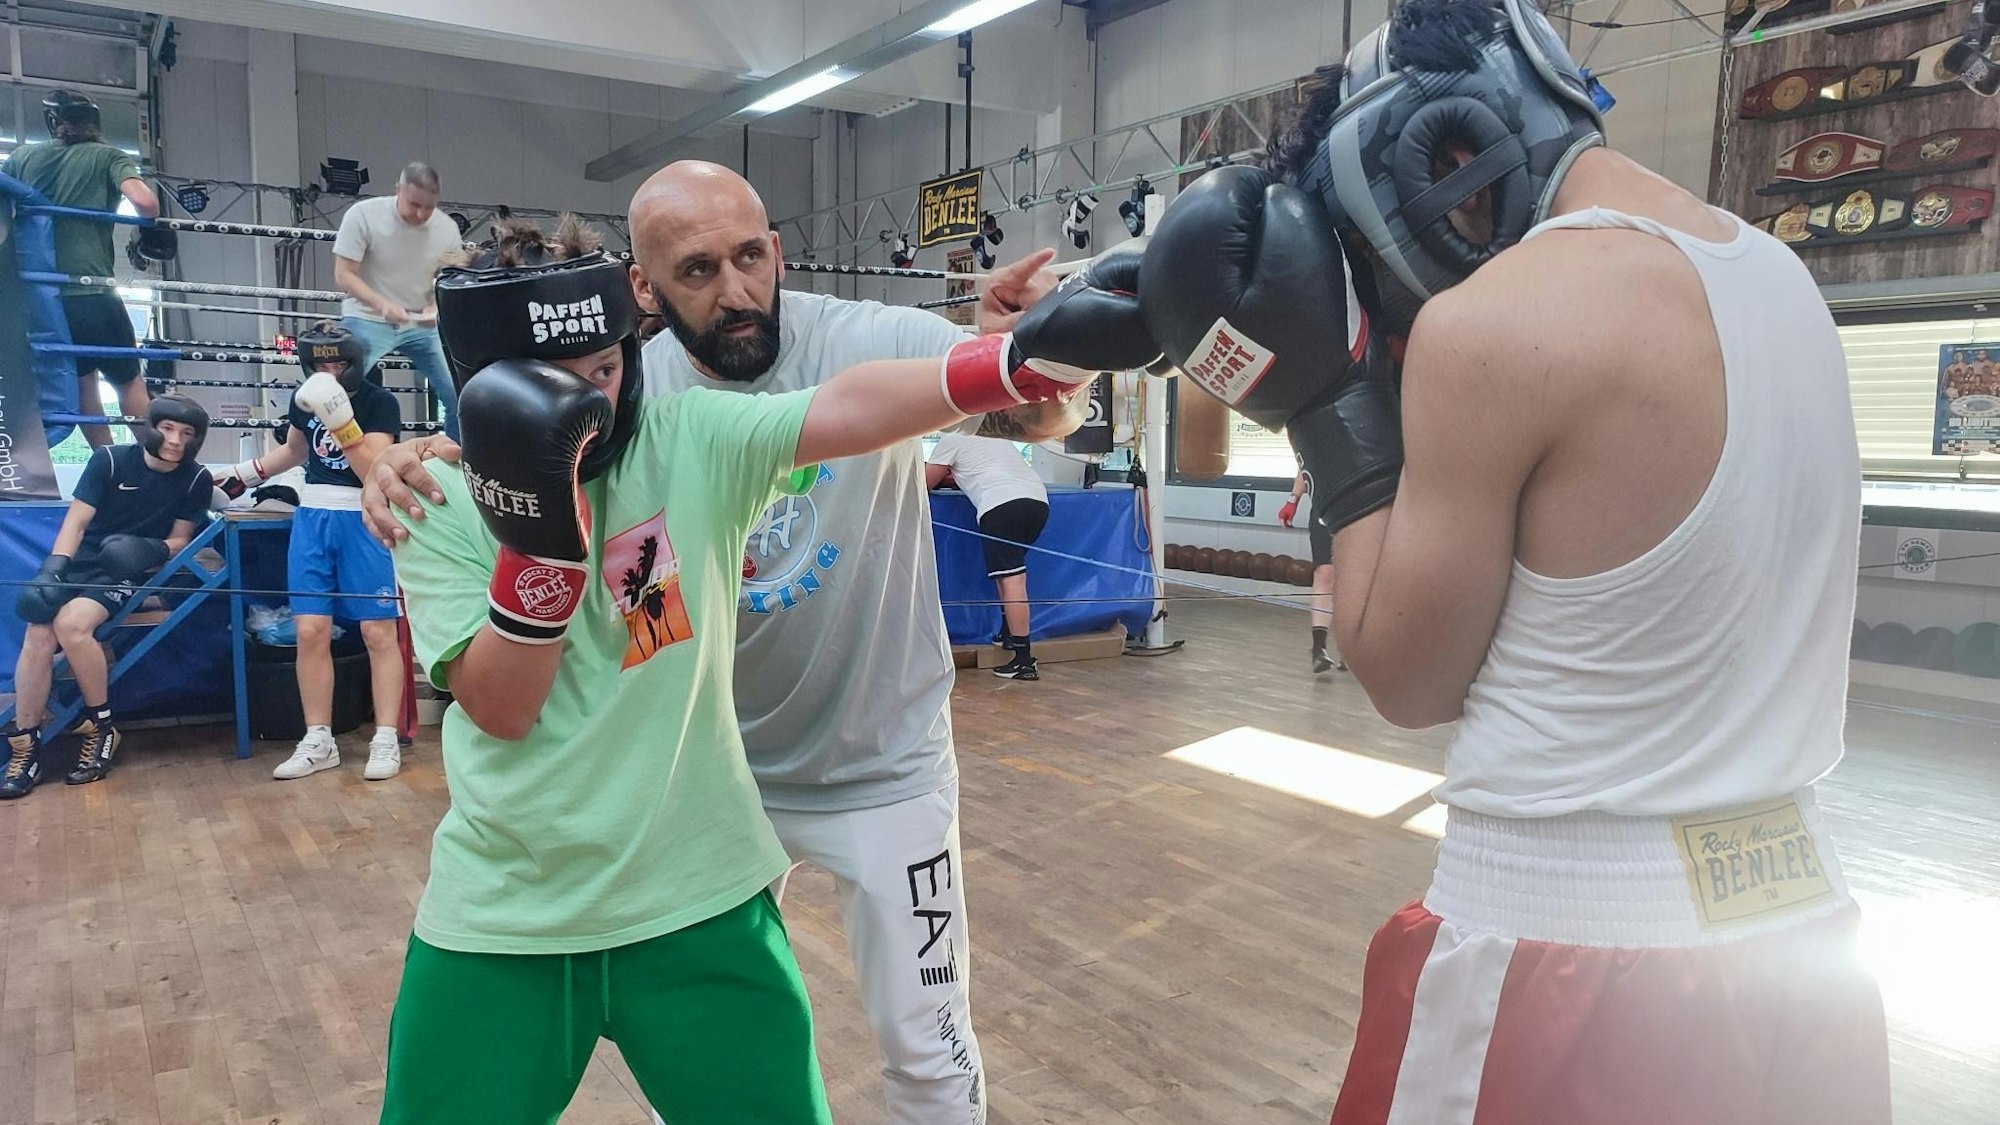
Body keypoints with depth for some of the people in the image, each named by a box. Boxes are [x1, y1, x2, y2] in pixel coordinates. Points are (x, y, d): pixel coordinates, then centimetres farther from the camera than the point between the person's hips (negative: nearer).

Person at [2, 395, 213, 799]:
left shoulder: (196, 479, -2)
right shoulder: (109, 459, -2)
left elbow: (179, 540, 3)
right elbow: (76, 521, -5)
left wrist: (148, 551, -18)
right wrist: (52, 567, -18)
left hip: (132, 573, -2)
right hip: (80, 563, 2)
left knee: (71, 624, -30)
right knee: (38, 632, -24)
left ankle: (101, 727, -12)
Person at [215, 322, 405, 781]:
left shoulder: (380, 403, -8)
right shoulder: (304, 398, 9)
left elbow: (376, 471, -19)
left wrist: (341, 421, -27)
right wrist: (247, 473, 23)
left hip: (366, 522, -5)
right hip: (312, 517, 5)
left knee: (378, 632, -5)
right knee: (311, 632, 1)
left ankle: (386, 740, 0)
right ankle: (318, 742, 10)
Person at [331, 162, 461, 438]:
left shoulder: (447, 228, -8)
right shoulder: (363, 215, -16)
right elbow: (344, 275, -14)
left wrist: (436, 307, -20)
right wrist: (381, 304, -33)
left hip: (420, 324, 3)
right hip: (367, 320, -3)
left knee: (458, 394, -4)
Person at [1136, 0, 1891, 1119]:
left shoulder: (1488, 321, -20)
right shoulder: (1777, 274, 5)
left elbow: (1411, 680, -11)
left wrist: (1328, 402, -7)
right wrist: (1388, 393, 7)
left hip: (1567, 945, -7)